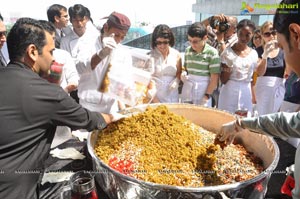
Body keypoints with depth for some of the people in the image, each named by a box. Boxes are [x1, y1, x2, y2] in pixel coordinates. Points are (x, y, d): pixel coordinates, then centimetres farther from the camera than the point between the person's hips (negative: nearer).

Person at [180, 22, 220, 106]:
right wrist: (184, 73, -3)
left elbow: (214, 78, -9)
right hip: (187, 88, 4)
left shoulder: (212, 53, -11)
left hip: (203, 89, -4)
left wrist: (207, 95, -10)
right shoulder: (188, 50, 4)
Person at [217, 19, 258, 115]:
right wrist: (228, 67, -20)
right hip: (229, 92, -3)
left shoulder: (254, 54, 4)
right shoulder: (228, 52, -6)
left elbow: (253, 78, 13)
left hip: (246, 93, 3)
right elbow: (223, 80, -6)